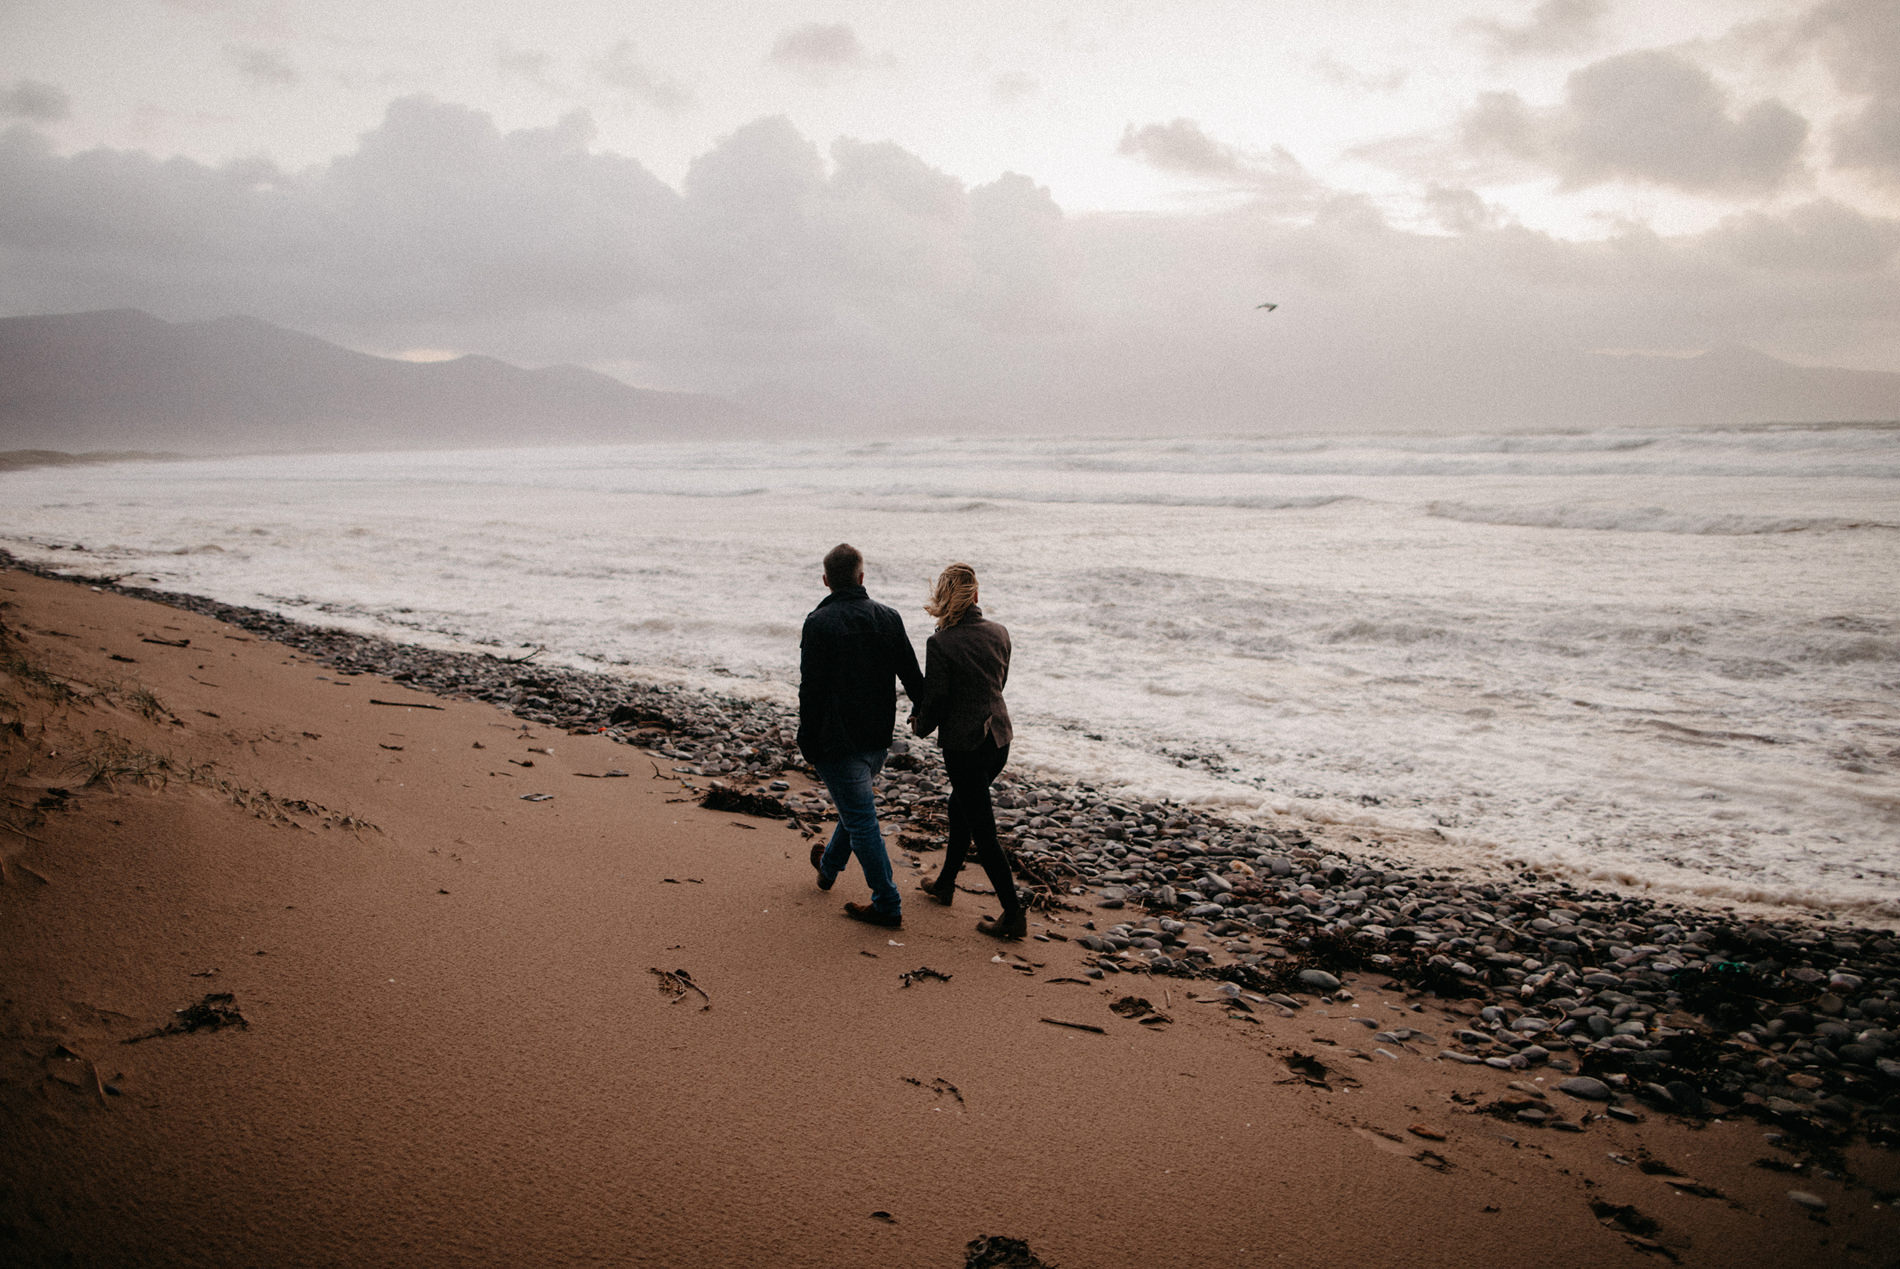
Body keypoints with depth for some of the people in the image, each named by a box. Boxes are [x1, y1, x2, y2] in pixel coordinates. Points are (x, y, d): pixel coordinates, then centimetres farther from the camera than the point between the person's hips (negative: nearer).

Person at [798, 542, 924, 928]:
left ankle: (888, 905, 4)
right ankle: (829, 865, 48)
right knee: (856, 806, 25)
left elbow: (811, 688, -14)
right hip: (878, 737, 6)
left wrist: (807, 741, -6)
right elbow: (912, 677, 7)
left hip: (837, 738, -6)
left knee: (861, 817, 0)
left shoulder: (819, 623, -14)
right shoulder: (888, 618, 2)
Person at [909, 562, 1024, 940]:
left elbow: (935, 700, -13)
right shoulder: (999, 633, 0)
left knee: (983, 830, 2)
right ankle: (946, 882, 40)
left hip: (963, 744, -7)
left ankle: (1014, 915, 4)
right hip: (999, 737, 7)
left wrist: (920, 725, 8)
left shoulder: (941, 644, -18)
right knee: (961, 807, 26)